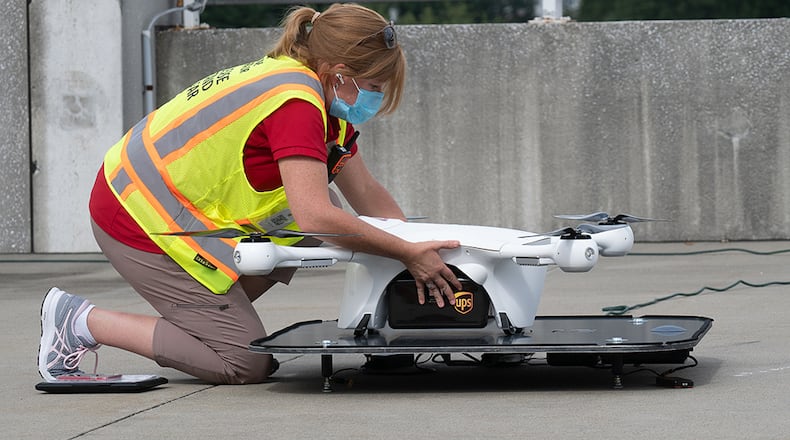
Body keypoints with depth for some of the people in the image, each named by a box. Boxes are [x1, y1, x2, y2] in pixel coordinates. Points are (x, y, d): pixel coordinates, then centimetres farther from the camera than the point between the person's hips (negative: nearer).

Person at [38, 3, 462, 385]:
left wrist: (418, 247, 1)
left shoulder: (325, 99, 8)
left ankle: (202, 313, 10)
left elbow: (368, 195, 12)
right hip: (138, 223, -10)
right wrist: (408, 253, -25)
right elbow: (315, 217, -32)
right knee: (246, 363, -7)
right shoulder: (296, 101, -24)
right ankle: (77, 320, -4)